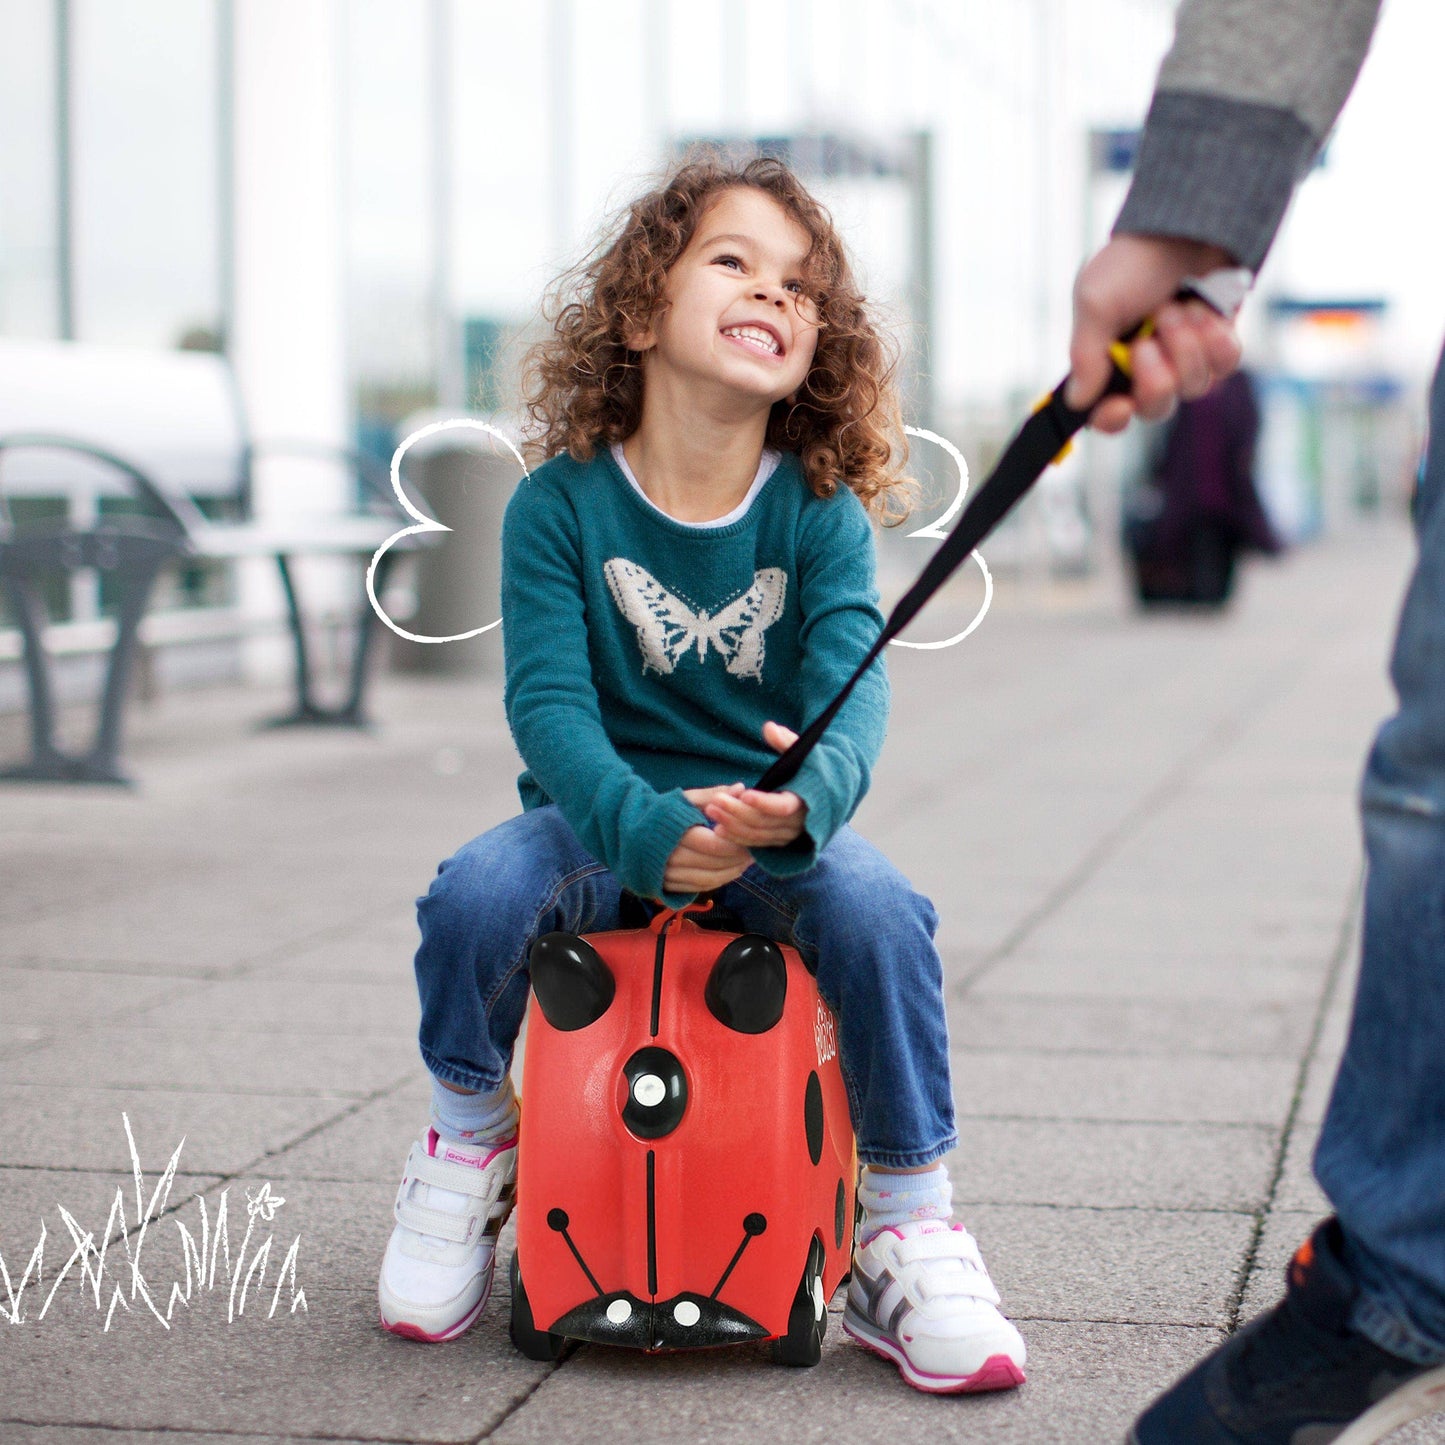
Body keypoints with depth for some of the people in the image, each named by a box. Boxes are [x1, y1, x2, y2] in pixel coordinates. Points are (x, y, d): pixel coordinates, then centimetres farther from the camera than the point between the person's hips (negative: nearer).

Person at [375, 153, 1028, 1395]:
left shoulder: (821, 515, -4)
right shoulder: (560, 503, -7)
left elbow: (852, 683, -17)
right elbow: (548, 700, -15)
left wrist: (811, 794, -42)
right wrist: (643, 825, -35)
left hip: (772, 821, 0)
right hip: (603, 817, 0)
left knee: (881, 912, -30)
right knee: (472, 897, -30)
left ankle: (907, 1233, -11)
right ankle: (471, 1136, 3)